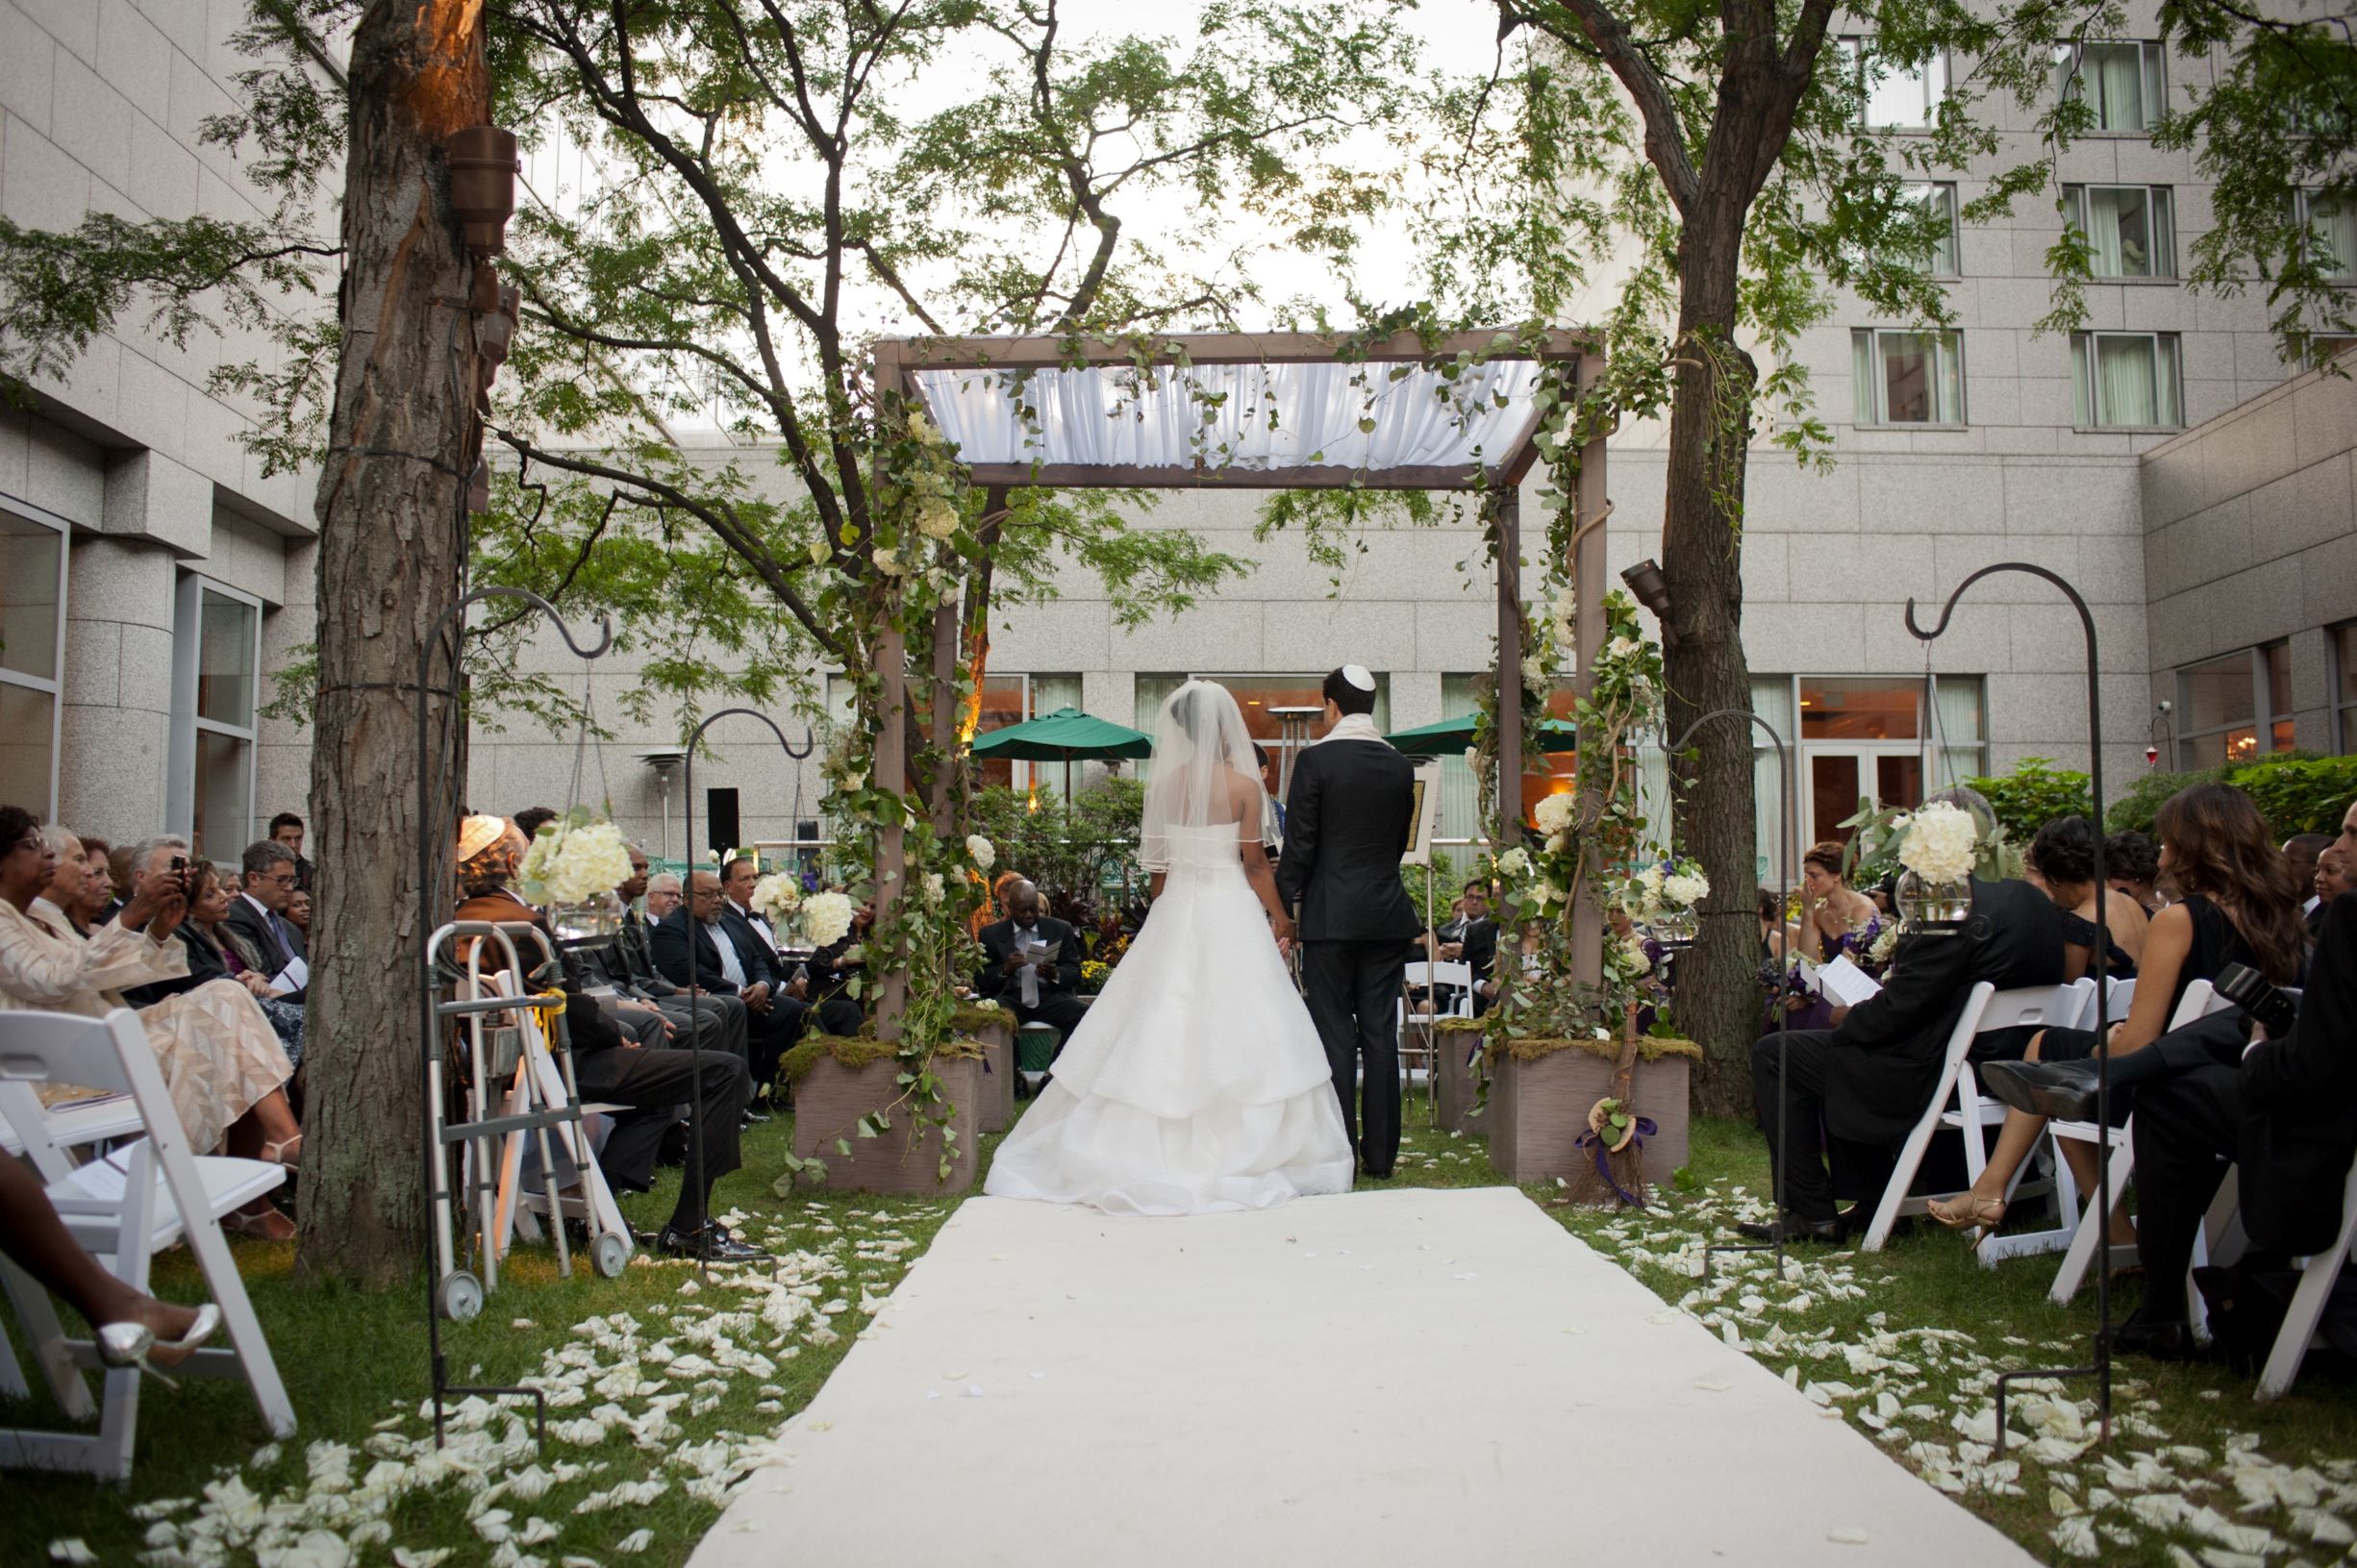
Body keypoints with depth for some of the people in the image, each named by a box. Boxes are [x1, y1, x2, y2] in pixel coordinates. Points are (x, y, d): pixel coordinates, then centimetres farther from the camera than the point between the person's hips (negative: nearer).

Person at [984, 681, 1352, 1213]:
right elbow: (1255, 863, -6)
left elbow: (1156, 864, 7)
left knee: (1163, 1027, 8)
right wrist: (1279, 916, 6)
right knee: (1236, 1033, 1)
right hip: (1231, 912, -4)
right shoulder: (1243, 785, -8)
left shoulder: (1164, 785, 2)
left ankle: (1156, 1147, 12)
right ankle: (1236, 1149, 3)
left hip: (1174, 911, 4)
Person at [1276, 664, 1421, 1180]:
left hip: (1331, 917, -4)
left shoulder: (1314, 759, -9)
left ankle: (1339, 1153, 4)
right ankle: (1380, 1153, 13)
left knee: (1334, 1035, 1)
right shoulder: (1399, 765, 6)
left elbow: (1298, 845, -10)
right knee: (1381, 1033, 7)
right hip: (1388, 915, 4)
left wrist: (1281, 909, -3)